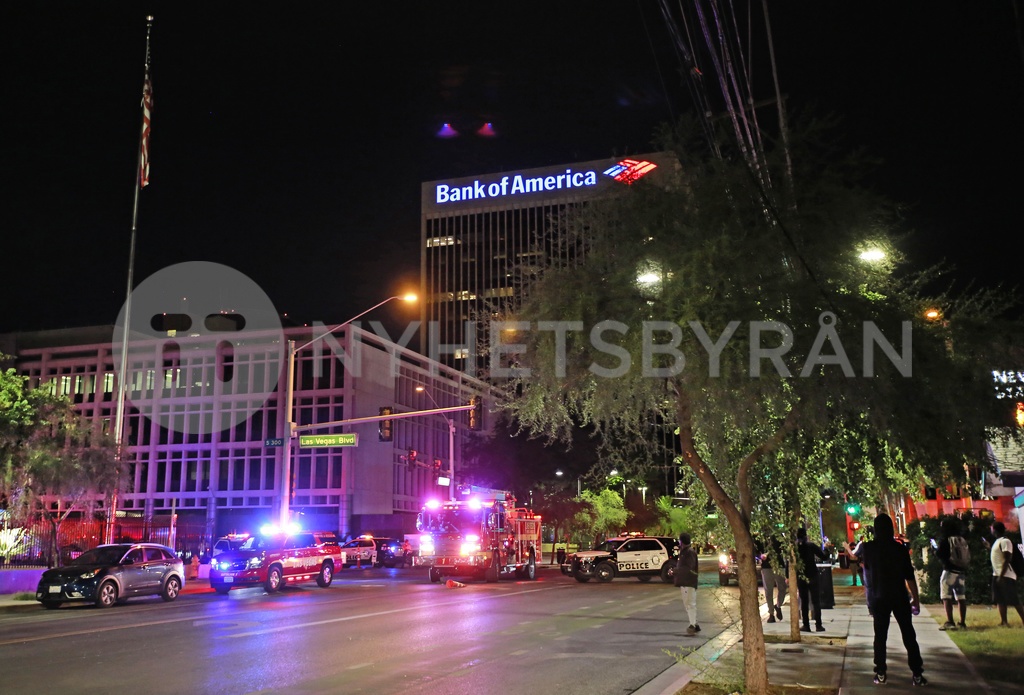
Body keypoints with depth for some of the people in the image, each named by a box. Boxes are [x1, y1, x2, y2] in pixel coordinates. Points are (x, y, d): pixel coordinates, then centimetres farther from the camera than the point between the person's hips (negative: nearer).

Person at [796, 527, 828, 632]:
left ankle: (806, 625, 8)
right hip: (812, 577, -2)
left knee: (804, 601, 10)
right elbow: (824, 557, -7)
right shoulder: (811, 546, -8)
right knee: (816, 601, 6)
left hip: (800, 578, 2)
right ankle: (818, 625, 2)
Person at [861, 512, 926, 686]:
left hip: (879, 597, 1)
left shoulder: (869, 548, -3)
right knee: (908, 634, 6)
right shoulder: (900, 548, -6)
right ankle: (917, 674, 6)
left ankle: (881, 673, 9)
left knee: (880, 635, 8)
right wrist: (915, 598, 2)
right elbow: (909, 575, -6)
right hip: (899, 597, -1)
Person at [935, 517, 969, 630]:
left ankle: (950, 622, -12)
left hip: (949, 571, -6)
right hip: (962, 572, 6)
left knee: (946, 597, -4)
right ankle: (963, 623, 14)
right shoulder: (963, 541, 8)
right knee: (961, 598, 11)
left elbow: (939, 554, -11)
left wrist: (936, 549, 7)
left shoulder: (944, 540, -10)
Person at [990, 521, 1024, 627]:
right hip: (997, 575, 10)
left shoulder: (1005, 541, -14)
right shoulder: (997, 541, 15)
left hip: (1006, 576, -10)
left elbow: (1007, 560, -20)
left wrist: (1001, 576, -23)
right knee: (1000, 600, 8)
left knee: (1014, 600, -7)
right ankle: (1003, 622, 9)